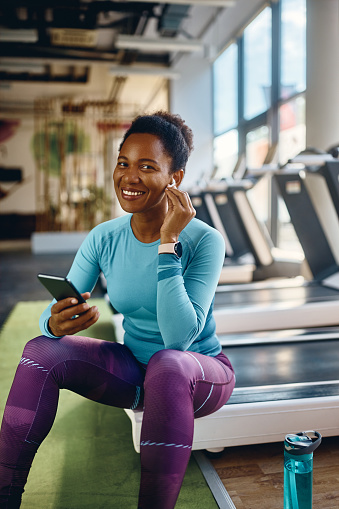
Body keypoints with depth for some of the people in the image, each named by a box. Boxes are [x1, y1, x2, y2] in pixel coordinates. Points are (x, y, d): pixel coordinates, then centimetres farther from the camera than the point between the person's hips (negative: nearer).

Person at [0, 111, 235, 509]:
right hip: (134, 370, 4)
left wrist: (168, 243, -31)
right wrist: (56, 323, -32)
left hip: (199, 374, -3)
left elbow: (179, 338, -29)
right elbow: (51, 315, -7)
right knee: (42, 350, -16)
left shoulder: (204, 241, -19)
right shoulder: (104, 238, -6)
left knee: (167, 364, -37)